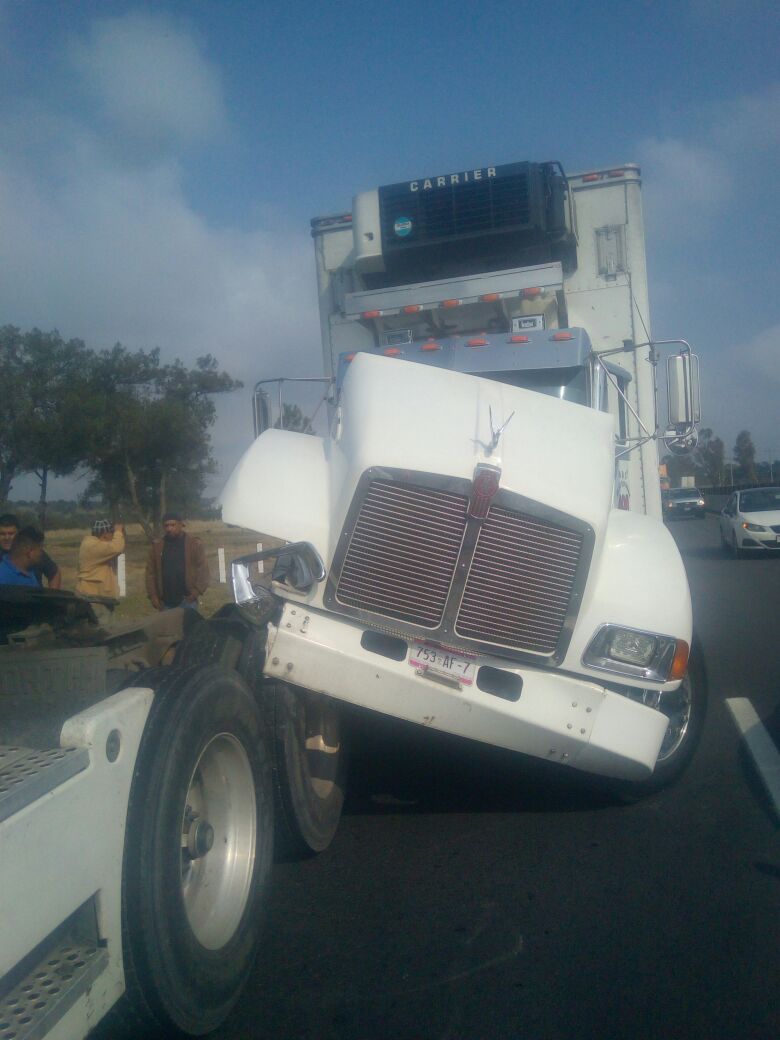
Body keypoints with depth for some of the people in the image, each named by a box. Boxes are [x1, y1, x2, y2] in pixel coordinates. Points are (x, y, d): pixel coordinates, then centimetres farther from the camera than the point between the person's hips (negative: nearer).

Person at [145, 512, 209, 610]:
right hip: (165, 602, 3)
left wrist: (196, 592, -11)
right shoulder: (157, 545, 7)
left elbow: (203, 569, -2)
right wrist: (153, 595, 0)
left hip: (187, 600, -3)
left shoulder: (194, 543, 0)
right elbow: (150, 572, 8)